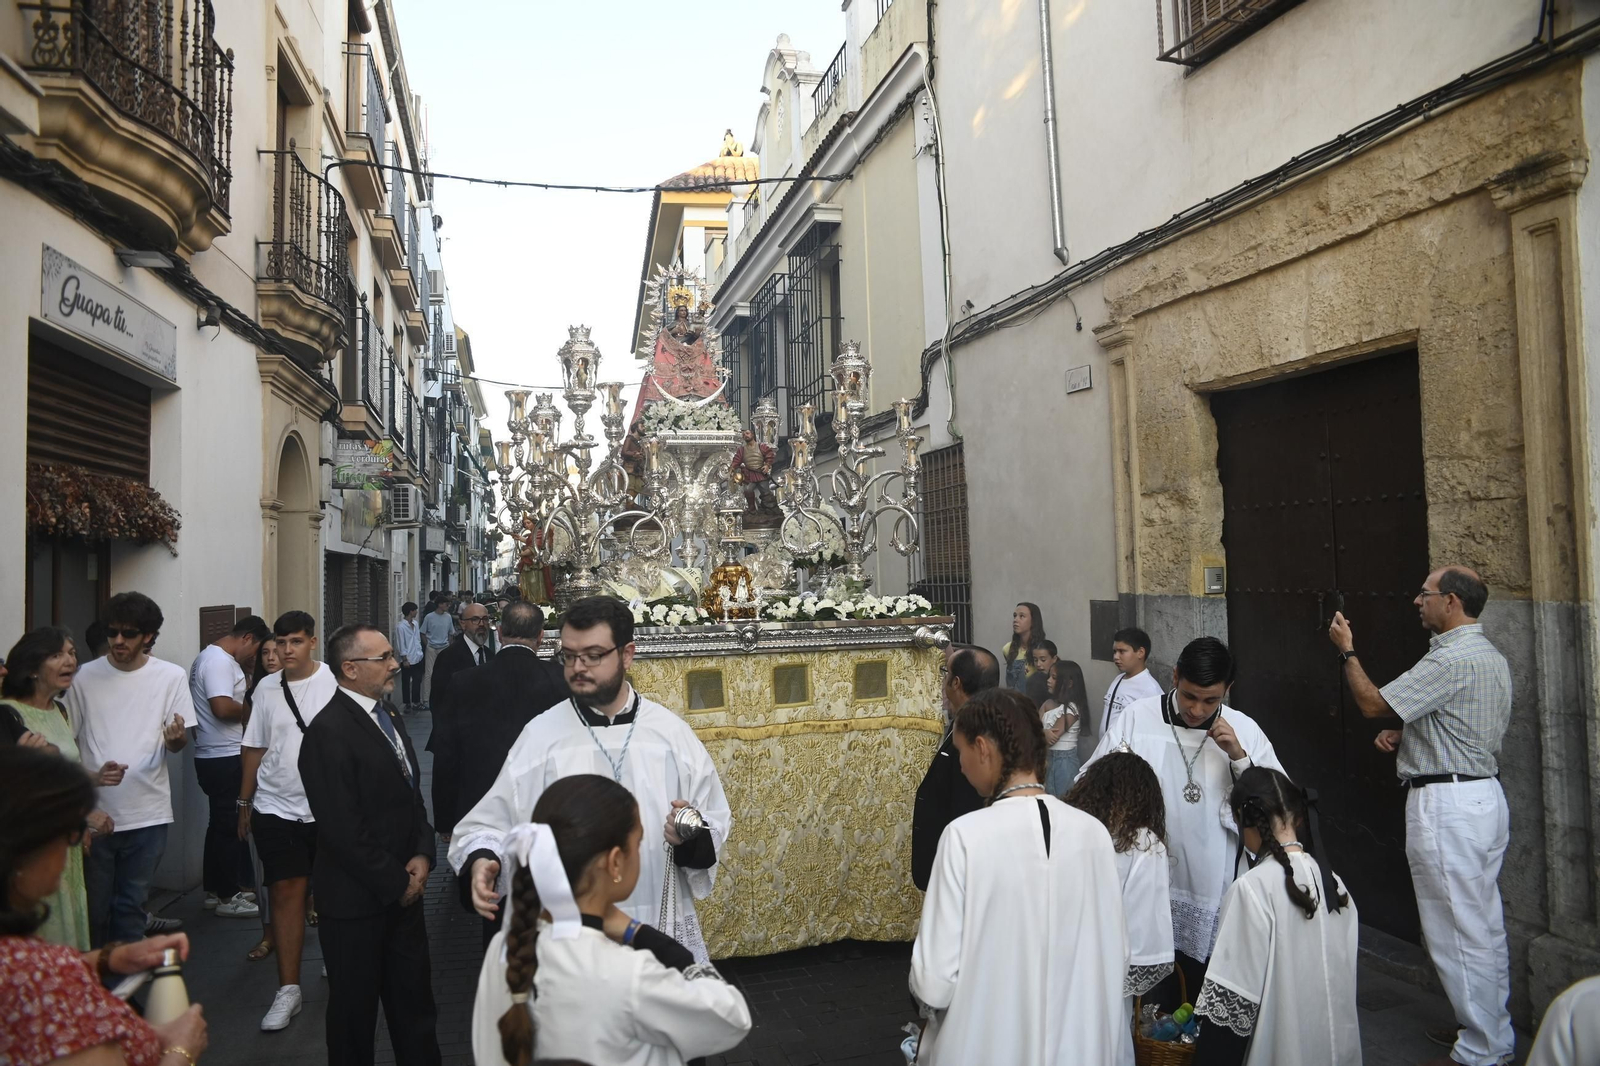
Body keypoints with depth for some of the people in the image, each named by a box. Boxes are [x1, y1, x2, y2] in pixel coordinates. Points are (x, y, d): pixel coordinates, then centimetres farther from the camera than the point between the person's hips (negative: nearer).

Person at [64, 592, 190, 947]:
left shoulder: (172, 677, 0)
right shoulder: (85, 676, 1)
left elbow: (176, 743, 0)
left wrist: (177, 737, -25)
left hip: (148, 814, 0)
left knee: (132, 906, 9)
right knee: (93, 907, 8)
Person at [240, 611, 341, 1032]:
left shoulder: (334, 683, -7)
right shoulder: (267, 688, 6)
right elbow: (256, 749, 13)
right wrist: (245, 802, 16)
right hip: (275, 807, 3)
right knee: (285, 893, 2)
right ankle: (288, 989, 9)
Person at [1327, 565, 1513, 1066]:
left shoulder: (1452, 660, -19)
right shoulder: (1492, 657, 14)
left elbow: (1373, 703, -14)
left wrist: (1346, 650, -1)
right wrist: (1404, 734, 10)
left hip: (1446, 805, -11)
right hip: (1486, 796, 11)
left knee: (1456, 932, -1)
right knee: (1485, 927, 18)